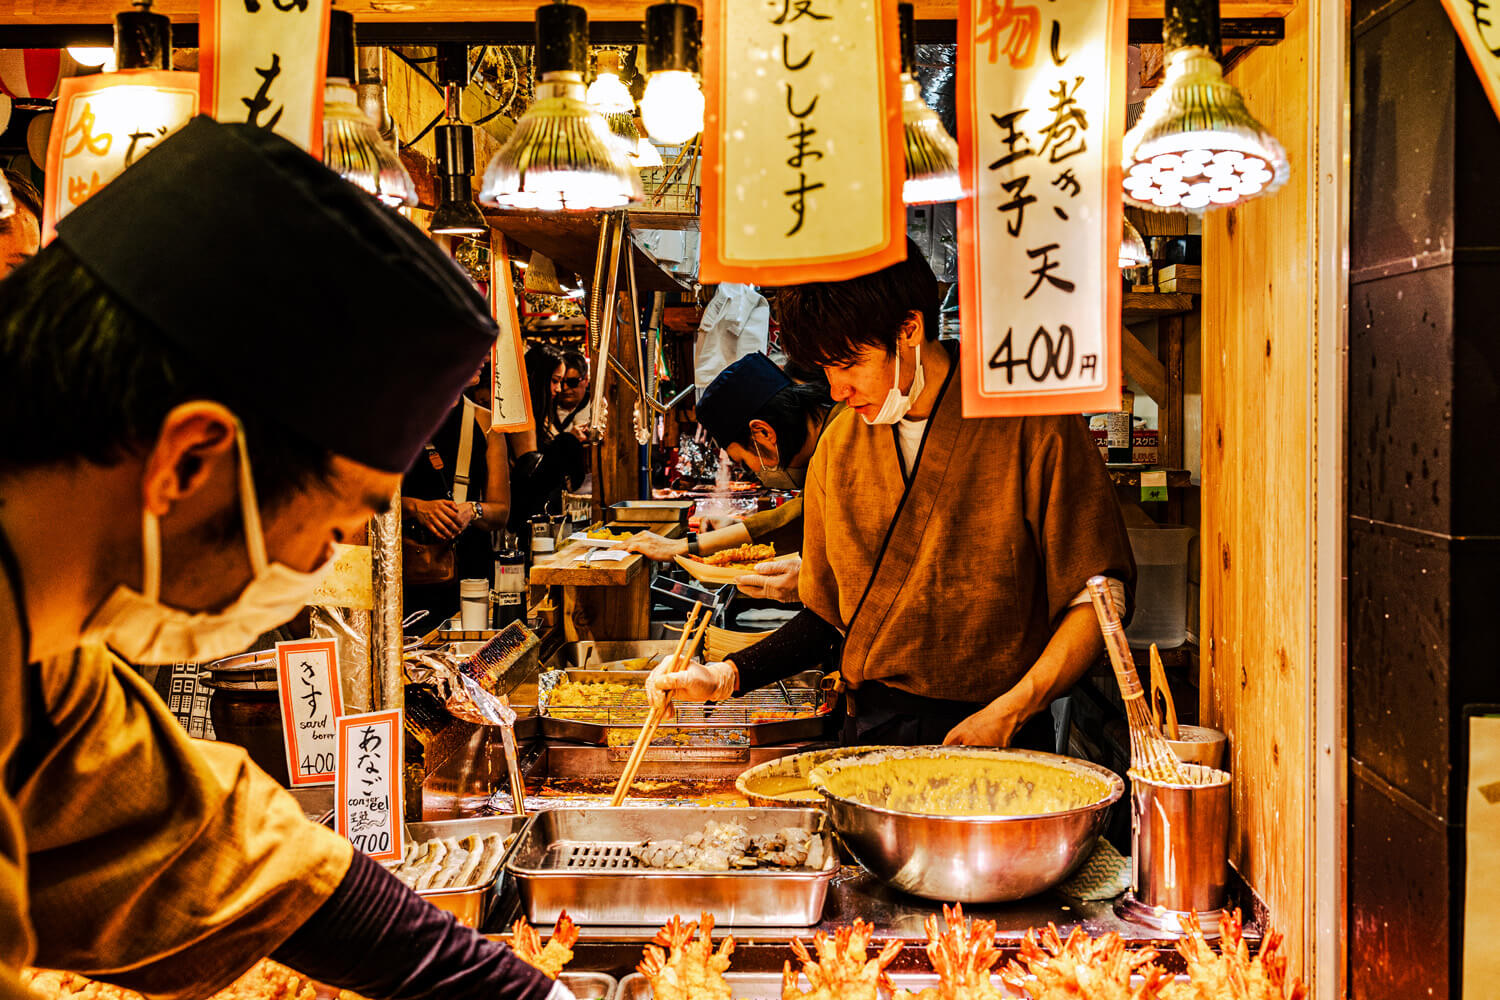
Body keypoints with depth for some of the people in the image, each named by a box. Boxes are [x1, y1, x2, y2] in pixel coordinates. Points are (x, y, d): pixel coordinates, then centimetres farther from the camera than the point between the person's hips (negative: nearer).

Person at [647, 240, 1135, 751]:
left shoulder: (1033, 425, -8)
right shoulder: (838, 445, 7)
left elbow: (1099, 597, -7)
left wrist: (1008, 712, -15)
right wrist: (728, 677, 1)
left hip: (1004, 745, -4)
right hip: (870, 729, 4)